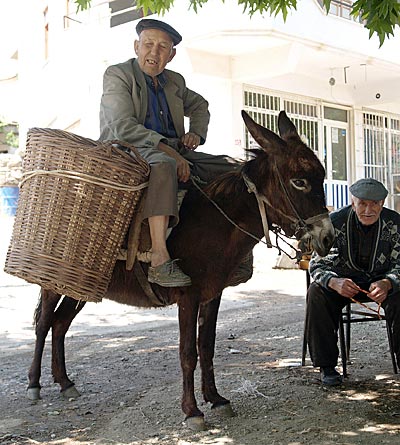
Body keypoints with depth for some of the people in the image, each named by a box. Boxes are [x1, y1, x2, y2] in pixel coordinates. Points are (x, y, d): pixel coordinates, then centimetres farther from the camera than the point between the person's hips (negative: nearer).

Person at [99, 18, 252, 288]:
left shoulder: (175, 82, 17)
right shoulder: (117, 74, -3)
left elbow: (199, 105, 36)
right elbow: (123, 126, -17)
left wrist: (196, 133, 13)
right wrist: (167, 150, -26)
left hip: (174, 152, 7)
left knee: (236, 170, -5)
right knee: (163, 165, -42)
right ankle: (160, 262, -47)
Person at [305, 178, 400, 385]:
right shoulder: (335, 222, -16)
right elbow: (317, 265, -16)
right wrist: (335, 282, -40)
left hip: (381, 281, 0)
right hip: (345, 281, 0)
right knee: (316, 292, -29)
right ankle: (326, 366, -20)